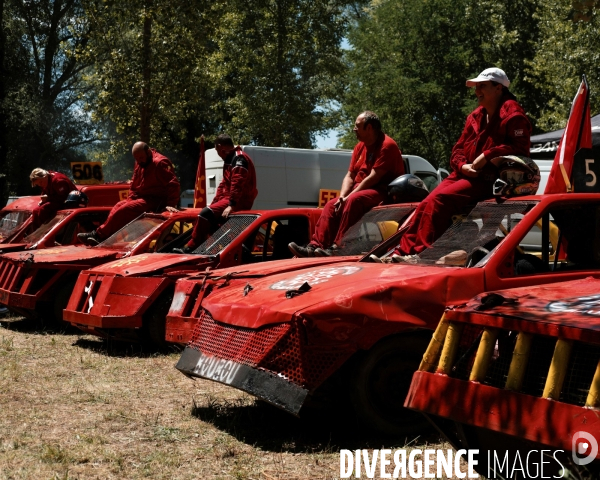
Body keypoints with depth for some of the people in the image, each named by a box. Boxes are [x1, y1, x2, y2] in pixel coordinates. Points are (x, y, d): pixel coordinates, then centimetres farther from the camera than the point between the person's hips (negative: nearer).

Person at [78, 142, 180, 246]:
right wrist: (131, 198, 5)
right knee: (119, 206, -5)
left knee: (124, 210, -20)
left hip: (155, 200, -9)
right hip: (142, 197, 9)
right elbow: (134, 185, 22)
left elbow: (173, 184, -22)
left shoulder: (160, 163, -15)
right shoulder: (139, 164, 13)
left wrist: (171, 205, -28)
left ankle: (100, 235, -13)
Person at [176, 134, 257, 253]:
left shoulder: (239, 158, -11)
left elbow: (237, 184, -23)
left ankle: (191, 247, -18)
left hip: (240, 201, -11)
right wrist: (214, 203, 13)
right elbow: (224, 184, 22)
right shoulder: (229, 160, 23)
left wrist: (231, 205, -30)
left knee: (206, 213, -22)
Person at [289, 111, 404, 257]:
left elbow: (373, 178, -20)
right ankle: (315, 246, -17)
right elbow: (349, 176, 12)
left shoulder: (387, 146, -14)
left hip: (383, 192, -9)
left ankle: (337, 248, -36)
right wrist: (342, 197, -7)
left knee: (353, 201, -33)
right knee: (331, 205, -8)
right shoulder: (360, 146, 13)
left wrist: (349, 196, -19)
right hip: (360, 190, 9)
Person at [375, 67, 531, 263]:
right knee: (426, 204, -11)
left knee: (440, 199, -27)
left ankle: (421, 253, -27)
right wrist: (462, 165, -3)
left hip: (490, 179, -8)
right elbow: (458, 149, 19)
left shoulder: (512, 114, -5)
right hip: (466, 174, 8)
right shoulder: (476, 116, 20)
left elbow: (520, 148, -16)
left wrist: (487, 155, -21)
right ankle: (404, 251, -12)